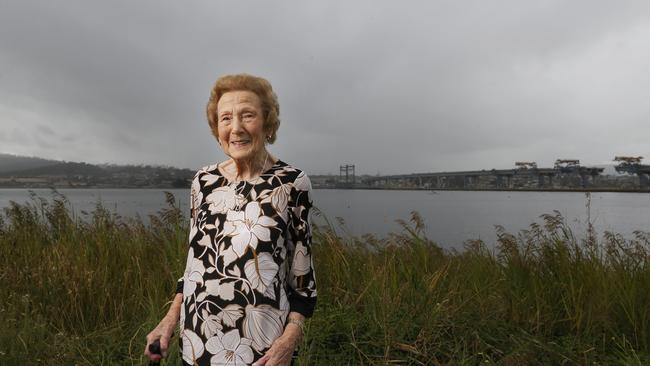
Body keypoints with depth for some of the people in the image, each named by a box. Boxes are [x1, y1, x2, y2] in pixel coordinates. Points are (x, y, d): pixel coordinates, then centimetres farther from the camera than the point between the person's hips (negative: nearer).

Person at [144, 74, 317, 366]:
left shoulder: (292, 182, -11)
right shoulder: (203, 180, -1)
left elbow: (302, 270, -7)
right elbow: (196, 257, 9)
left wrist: (291, 338, -15)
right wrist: (172, 317, 3)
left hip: (260, 342, -3)